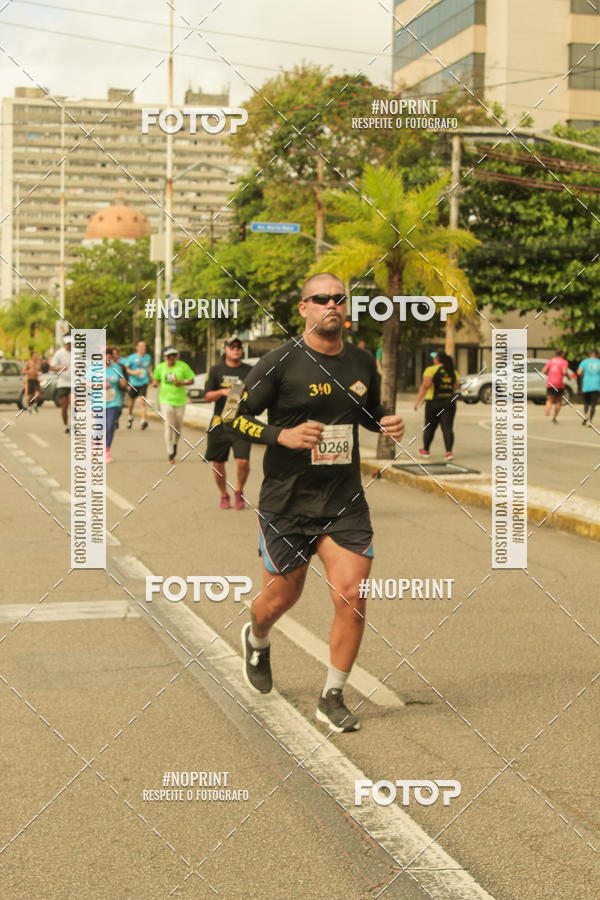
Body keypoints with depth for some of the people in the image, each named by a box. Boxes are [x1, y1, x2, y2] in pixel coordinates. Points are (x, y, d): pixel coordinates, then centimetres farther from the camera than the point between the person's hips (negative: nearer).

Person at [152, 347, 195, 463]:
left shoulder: (183, 366, -5)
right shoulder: (160, 367, 1)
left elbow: (191, 380, -1)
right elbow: (156, 379, 16)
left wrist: (182, 383, -20)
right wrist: (155, 383, -8)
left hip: (180, 400, 1)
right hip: (166, 400, -1)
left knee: (178, 426, 12)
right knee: (168, 426, -11)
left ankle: (175, 443, 44)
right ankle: (171, 454, -7)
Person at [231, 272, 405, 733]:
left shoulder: (362, 362, 5)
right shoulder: (281, 362, -9)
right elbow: (235, 417, -6)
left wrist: (389, 423, 1)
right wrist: (282, 435, -21)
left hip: (345, 500, 3)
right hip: (286, 502, -3)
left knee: (352, 597, -8)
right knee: (282, 597, 10)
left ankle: (333, 698, 9)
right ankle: (257, 641, 48)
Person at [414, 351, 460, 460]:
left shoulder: (431, 370, -8)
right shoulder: (453, 371, 8)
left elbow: (425, 385, -16)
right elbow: (456, 387, 13)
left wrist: (418, 400, -15)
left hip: (434, 402, -3)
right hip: (450, 402, 3)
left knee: (430, 427, 11)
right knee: (448, 427, -1)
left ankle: (425, 450, 25)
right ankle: (449, 451, -14)